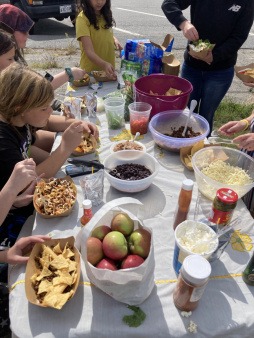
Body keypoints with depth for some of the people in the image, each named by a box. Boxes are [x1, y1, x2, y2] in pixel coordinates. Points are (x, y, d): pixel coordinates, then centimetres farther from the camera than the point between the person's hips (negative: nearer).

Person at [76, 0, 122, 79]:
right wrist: (104, 64, -43)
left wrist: (114, 39, -3)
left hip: (109, 68, 6)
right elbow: (89, 51, -26)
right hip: (91, 70, -6)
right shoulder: (82, 19, -18)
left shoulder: (105, 13, 2)